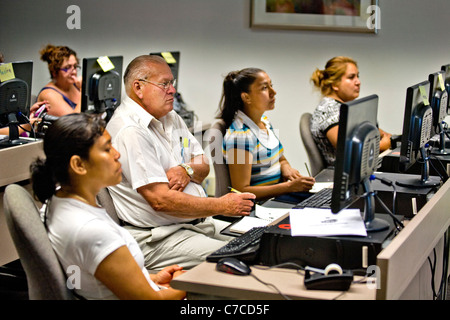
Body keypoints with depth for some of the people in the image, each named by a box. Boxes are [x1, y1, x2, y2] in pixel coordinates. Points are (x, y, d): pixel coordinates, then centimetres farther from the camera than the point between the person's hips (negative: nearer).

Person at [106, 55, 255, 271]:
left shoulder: (170, 117, 15)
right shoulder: (130, 131, -17)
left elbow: (203, 165, 18)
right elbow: (160, 200, -22)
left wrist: (187, 171, -7)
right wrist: (222, 206, -17)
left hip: (200, 222, 9)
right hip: (156, 239, -9)